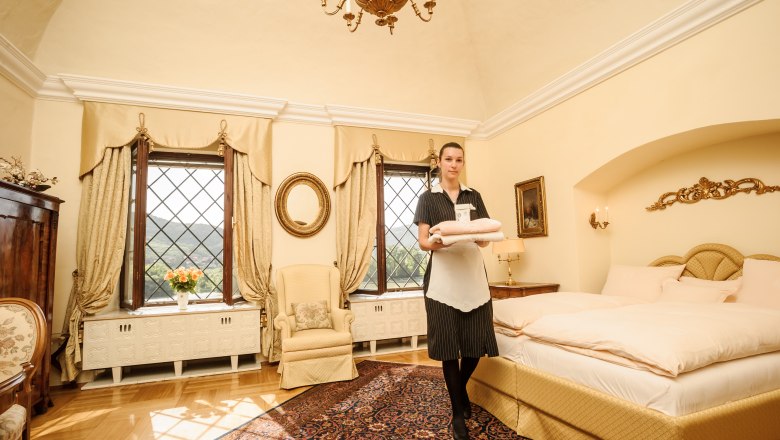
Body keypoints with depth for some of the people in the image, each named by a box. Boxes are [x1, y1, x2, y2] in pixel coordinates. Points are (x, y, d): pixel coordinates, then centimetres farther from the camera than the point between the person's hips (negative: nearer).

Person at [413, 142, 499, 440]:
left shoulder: (474, 196, 13)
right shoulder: (429, 198, 4)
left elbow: (485, 238, 9)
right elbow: (422, 241, -2)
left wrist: (481, 237, -14)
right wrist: (439, 242, -23)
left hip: (473, 274, 3)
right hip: (443, 277, -3)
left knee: (477, 343, 4)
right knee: (449, 346, 2)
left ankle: (461, 387, 36)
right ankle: (458, 413, 21)